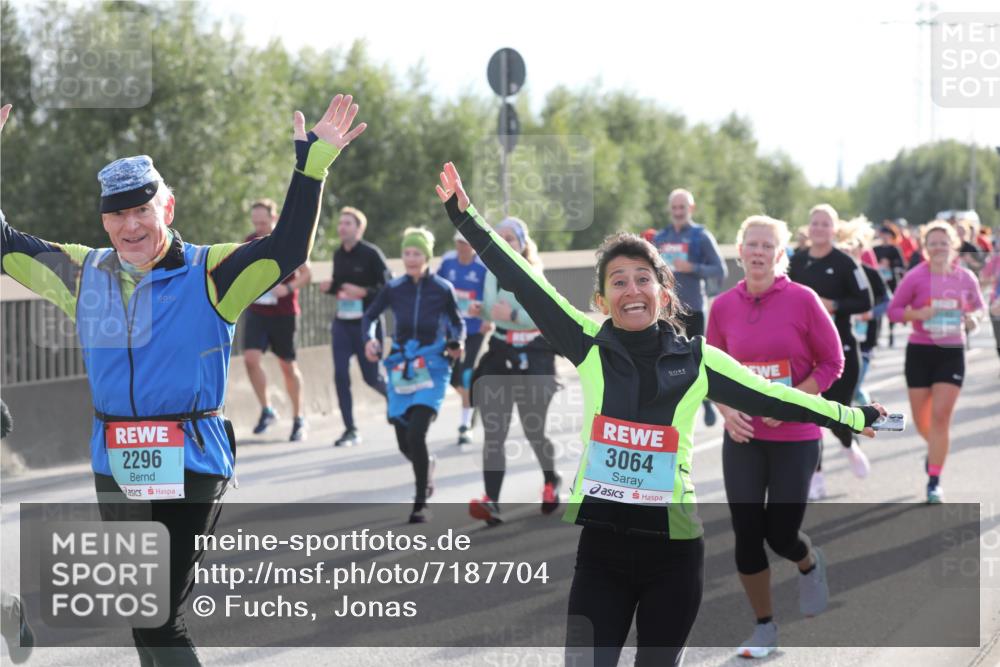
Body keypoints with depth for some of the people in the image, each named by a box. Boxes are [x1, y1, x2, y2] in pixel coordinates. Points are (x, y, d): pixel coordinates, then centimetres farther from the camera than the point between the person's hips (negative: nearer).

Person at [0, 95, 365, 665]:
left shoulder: (210, 274, -6)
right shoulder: (85, 274, 7)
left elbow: (288, 249, -16)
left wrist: (312, 165, -24)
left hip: (191, 465, -5)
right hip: (115, 467, 5)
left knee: (158, 614, -10)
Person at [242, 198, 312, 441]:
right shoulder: (249, 242, 5)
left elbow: (306, 274, -5)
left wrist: (288, 288, -22)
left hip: (284, 313, -3)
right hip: (256, 312, 3)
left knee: (288, 366, 5)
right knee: (251, 358, -15)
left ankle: (298, 419, 19)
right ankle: (266, 410, 1)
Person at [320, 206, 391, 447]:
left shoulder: (371, 254, -11)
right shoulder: (338, 255, 8)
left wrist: (363, 292, -25)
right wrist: (330, 287, -2)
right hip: (342, 323, 5)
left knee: (371, 377, 2)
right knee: (340, 375, -4)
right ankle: (350, 430, 3)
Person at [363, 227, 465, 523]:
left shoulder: (442, 289, -6)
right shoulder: (393, 288, -1)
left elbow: (458, 323, 7)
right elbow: (369, 316, 10)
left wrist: (457, 343, -13)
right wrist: (370, 338, -9)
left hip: (432, 369, -3)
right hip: (401, 368, 3)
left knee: (416, 435, -18)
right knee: (404, 443, 7)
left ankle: (421, 504, -4)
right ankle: (426, 466, 44)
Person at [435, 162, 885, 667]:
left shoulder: (697, 360, 0)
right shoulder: (589, 346, 0)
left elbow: (771, 398, 9)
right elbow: (523, 282, 1)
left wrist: (855, 417, 15)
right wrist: (464, 214, -1)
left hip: (673, 551, 0)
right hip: (600, 545, 0)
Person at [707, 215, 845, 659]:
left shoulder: (802, 301, -10)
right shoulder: (723, 306, -1)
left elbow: (832, 363, -5)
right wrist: (726, 409, -9)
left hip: (796, 437, -3)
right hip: (743, 437, 3)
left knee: (781, 535, -1)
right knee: (747, 535, 2)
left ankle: (810, 565, 37)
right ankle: (764, 627, 19)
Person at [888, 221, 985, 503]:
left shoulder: (966, 278, -1)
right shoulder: (915, 277, -7)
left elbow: (978, 308, 13)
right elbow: (893, 310, -3)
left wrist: (972, 319, -10)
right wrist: (919, 314, -21)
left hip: (952, 353, 0)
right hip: (920, 352, 0)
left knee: (941, 416, -9)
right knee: (922, 420, 10)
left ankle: (934, 482, -3)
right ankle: (936, 449, 44)